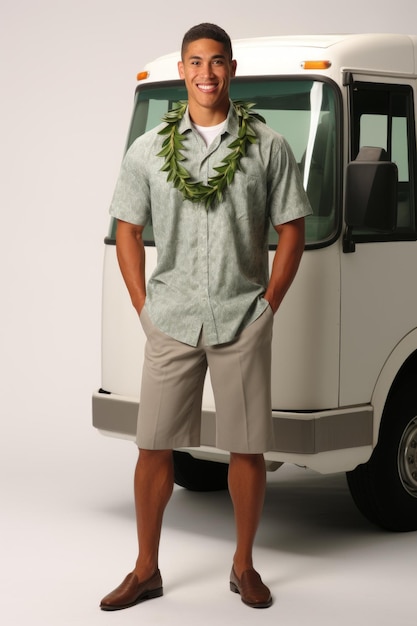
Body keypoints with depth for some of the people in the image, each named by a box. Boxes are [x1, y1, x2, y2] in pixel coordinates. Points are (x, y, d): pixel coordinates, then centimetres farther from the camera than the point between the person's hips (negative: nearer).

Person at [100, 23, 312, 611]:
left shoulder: (268, 147, 1)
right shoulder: (148, 150, 5)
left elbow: (292, 231, 4)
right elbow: (127, 232, 10)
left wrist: (268, 305, -2)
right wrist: (144, 307, 2)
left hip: (243, 324, -1)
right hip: (171, 322, 1)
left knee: (247, 449, 4)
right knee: (153, 448, 3)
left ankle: (244, 565, 20)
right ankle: (146, 570, 15)